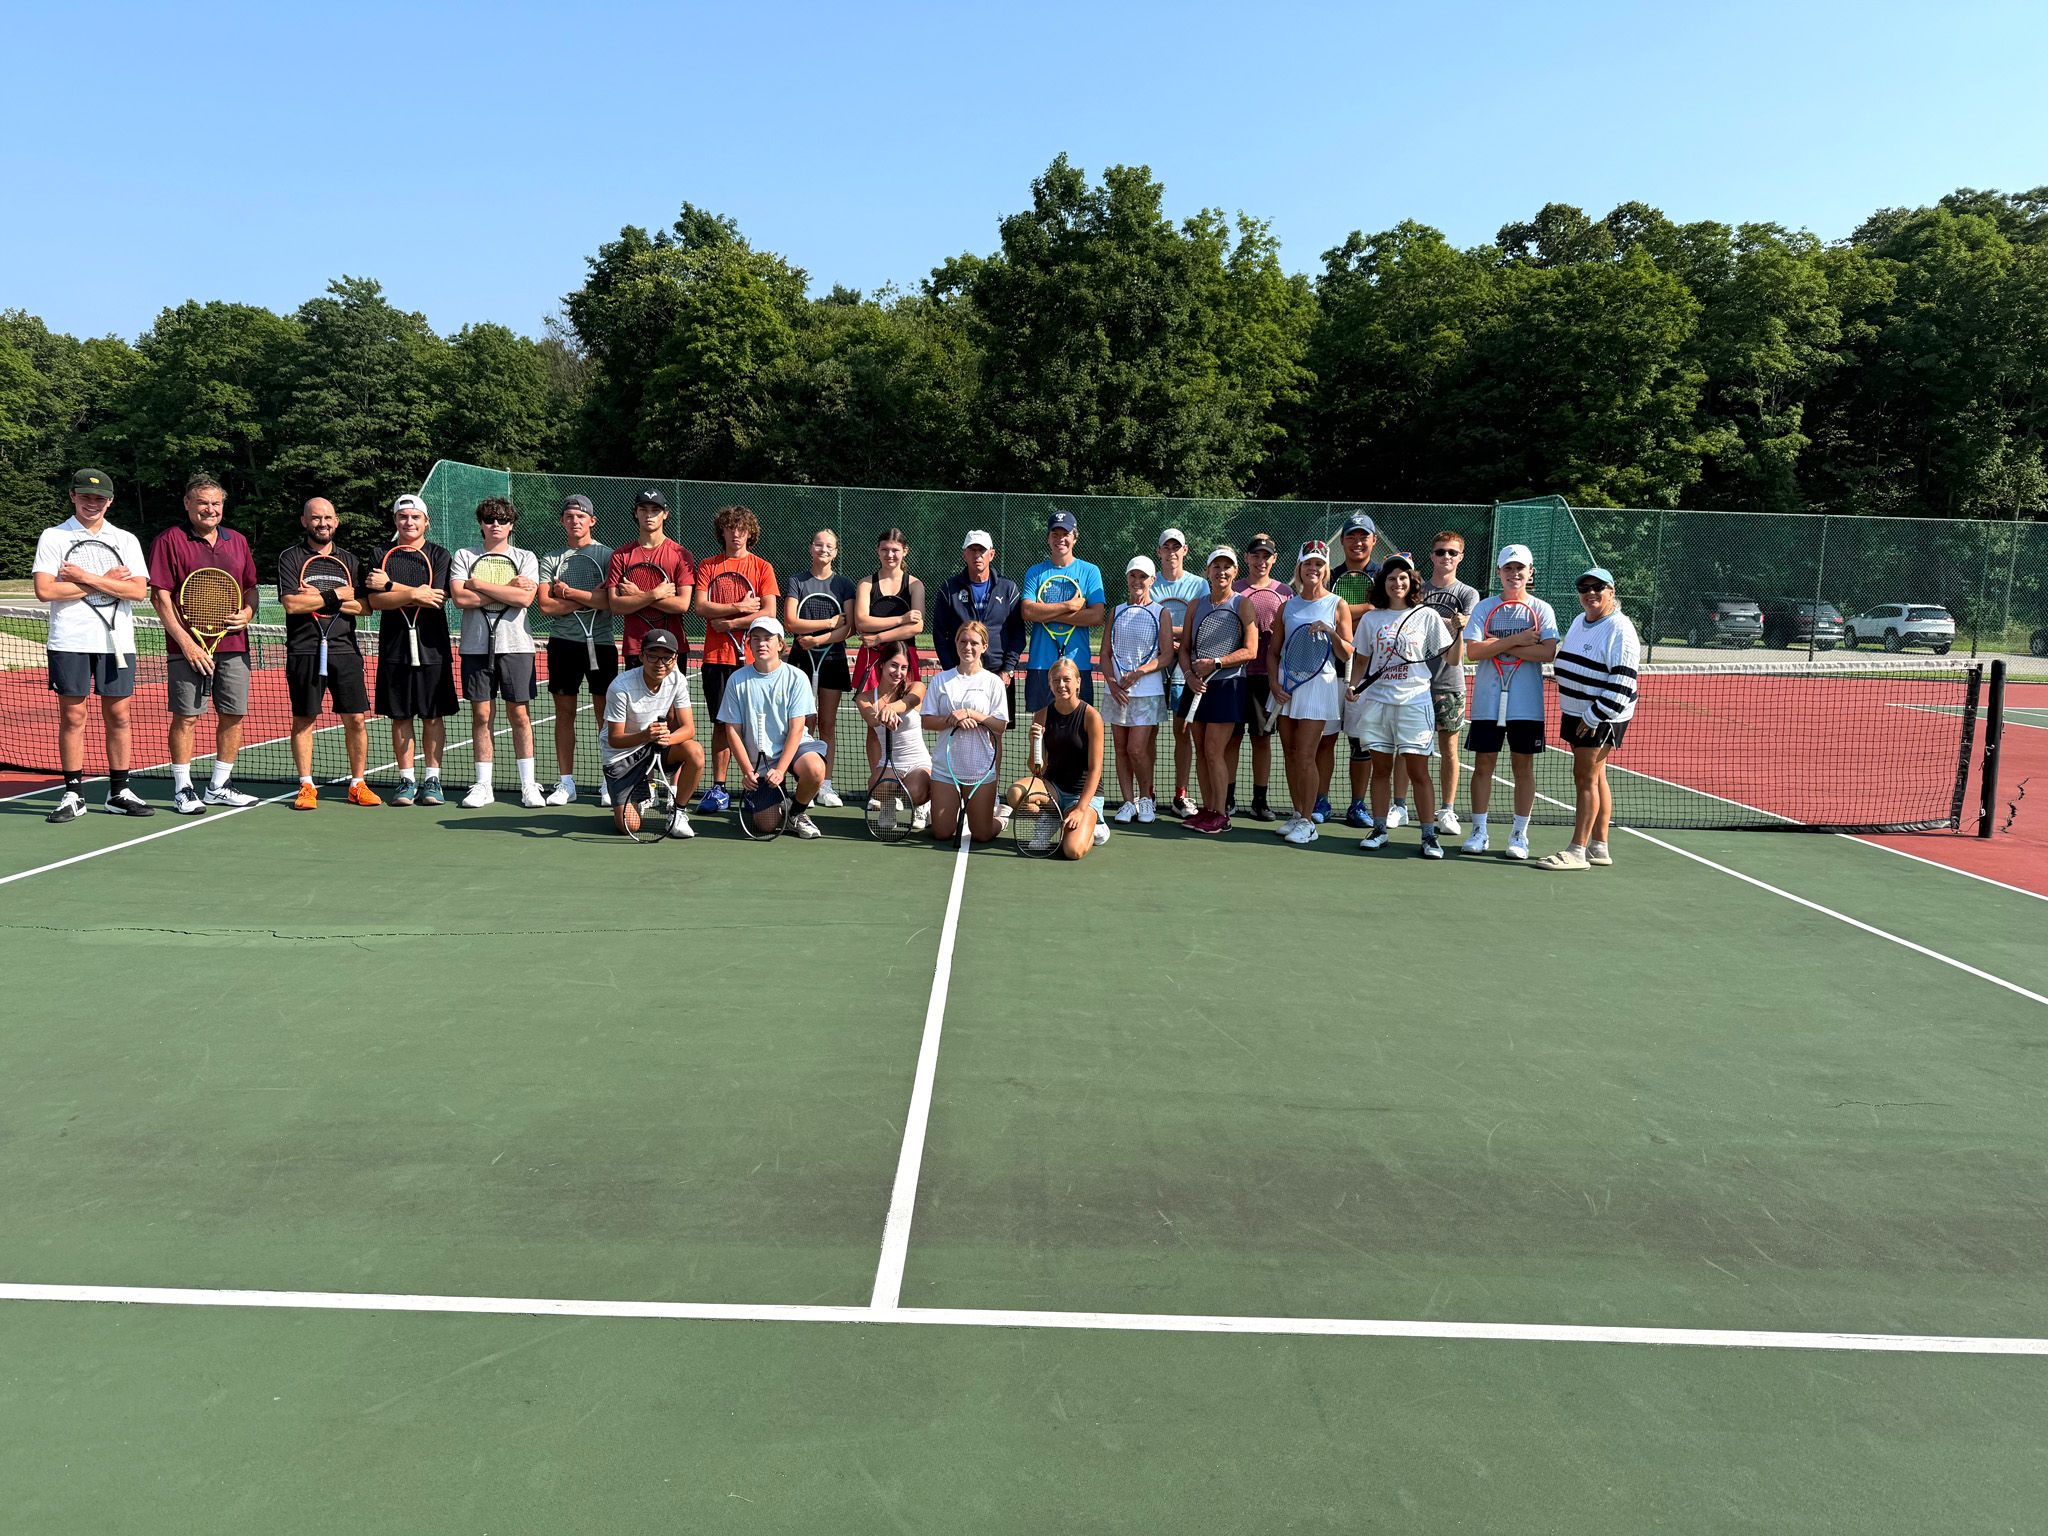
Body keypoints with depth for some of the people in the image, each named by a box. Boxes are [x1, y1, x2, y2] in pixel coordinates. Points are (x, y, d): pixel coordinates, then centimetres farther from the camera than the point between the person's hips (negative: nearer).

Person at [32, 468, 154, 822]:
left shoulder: (126, 540, 9)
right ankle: (74, 795, 8)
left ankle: (118, 792, 12)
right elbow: (44, 591, -8)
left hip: (116, 641, 2)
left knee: (118, 715, 4)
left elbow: (138, 591, -4)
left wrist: (85, 578, -10)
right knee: (72, 716, 1)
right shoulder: (53, 537, 4)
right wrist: (105, 583, -7)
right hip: (70, 642, -2)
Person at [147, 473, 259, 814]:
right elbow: (161, 597, -7)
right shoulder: (170, 540, -2)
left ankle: (218, 787, 20)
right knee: (186, 717, 0)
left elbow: (251, 588, 21)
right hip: (189, 647, -5)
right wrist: (185, 642, -14)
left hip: (234, 644, 5)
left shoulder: (237, 541, 14)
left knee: (233, 715, 7)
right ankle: (182, 789, 10)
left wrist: (247, 613, -1)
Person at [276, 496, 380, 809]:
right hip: (304, 650, -2)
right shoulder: (290, 558, 3)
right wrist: (336, 595, -8)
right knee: (303, 720, 3)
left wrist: (318, 597, -8)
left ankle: (358, 785, 10)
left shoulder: (350, 560, 13)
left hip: (345, 649, 2)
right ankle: (306, 786, 12)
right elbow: (291, 604, -11)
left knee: (356, 719, 0)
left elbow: (364, 606, 2)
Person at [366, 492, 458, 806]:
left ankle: (432, 780, 11)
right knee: (400, 717, 5)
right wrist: (414, 594, -15)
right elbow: (376, 601, -4)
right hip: (394, 647, 1)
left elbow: (436, 597, -12)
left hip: (432, 647, -1)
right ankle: (406, 781, 13)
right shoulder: (381, 554, 7)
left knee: (433, 717, 3)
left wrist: (390, 586, -9)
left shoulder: (440, 556, 3)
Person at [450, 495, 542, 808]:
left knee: (520, 715, 0)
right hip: (476, 645, 1)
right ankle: (483, 785, 10)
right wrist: (508, 588, -7)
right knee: (481, 715, 3)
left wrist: (479, 584, -7)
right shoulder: (464, 556, 9)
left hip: (515, 645, -1)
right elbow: (460, 598, -7)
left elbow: (524, 598, -11)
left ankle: (528, 785, 6)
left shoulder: (525, 557, 7)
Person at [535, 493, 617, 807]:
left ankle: (609, 782, 8)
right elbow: (546, 605, -3)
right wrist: (589, 598, -7)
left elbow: (610, 601, -11)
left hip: (600, 642, -2)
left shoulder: (608, 555, 3)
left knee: (605, 713, 0)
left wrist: (568, 592, -8)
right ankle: (565, 783, 12)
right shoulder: (551, 559, 10)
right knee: (564, 713, 5)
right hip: (563, 643, 2)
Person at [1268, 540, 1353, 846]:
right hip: (1286, 685, 4)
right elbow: (1274, 650, 13)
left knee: (1305, 756, -8)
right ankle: (1296, 814, 17)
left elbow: (1347, 654, 0)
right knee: (1290, 754, 6)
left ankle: (1307, 822, -1)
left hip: (1319, 683, -4)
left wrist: (1331, 632, -16)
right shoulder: (1287, 606, 11)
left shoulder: (1337, 605, 2)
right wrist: (1275, 682, -1)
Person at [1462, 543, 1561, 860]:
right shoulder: (1484, 607, 4)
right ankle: (1478, 831, 12)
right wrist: (1516, 640, -15)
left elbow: (1548, 652, -13)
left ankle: (1519, 834, 13)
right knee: (1483, 765, 3)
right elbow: (1472, 650, -9)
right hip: (1487, 702, 1)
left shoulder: (1542, 609, 2)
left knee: (1523, 766, 4)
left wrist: (1500, 645, -13)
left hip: (1526, 704, -1)